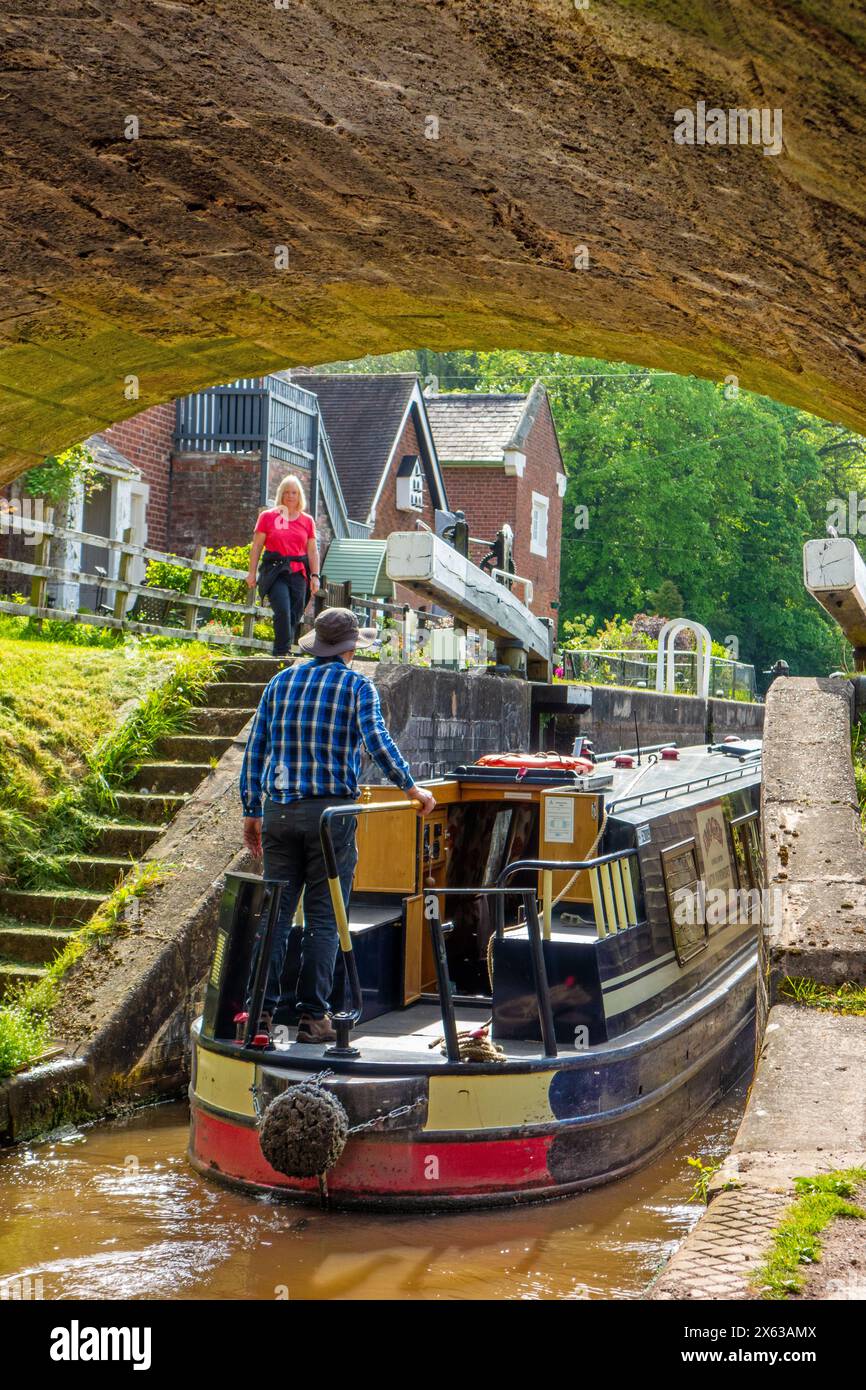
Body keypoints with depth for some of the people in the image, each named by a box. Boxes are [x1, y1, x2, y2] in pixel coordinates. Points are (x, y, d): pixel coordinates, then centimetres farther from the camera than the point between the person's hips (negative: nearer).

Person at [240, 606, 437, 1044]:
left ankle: (261, 1009, 4)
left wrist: (251, 811, 15)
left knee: (275, 911, 7)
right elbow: (376, 740, -14)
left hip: (279, 811, 4)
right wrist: (411, 788, -4)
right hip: (331, 811, -4)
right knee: (323, 918, 2)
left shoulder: (280, 682, 13)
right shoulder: (357, 685, 1)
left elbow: (254, 749, 11)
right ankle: (312, 1016, 2)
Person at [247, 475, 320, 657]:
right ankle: (281, 653, -18)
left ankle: (284, 652, 8)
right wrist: (252, 572, 1)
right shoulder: (268, 517, 8)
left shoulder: (307, 521, 13)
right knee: (283, 610, -19)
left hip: (298, 572, 3)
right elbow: (256, 546, 7)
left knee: (295, 615, -1)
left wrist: (315, 576, 4)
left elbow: (313, 551, 12)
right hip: (275, 571, -3)